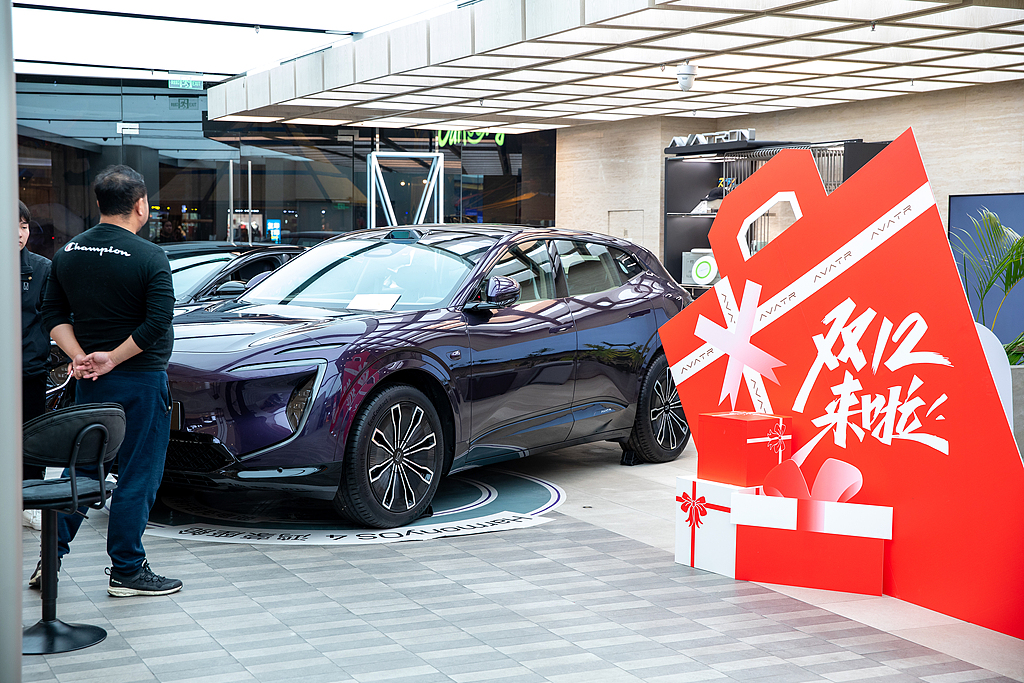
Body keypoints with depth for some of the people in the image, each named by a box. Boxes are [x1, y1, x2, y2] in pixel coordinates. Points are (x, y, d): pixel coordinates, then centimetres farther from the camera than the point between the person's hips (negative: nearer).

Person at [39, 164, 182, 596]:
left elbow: (54, 315, 7)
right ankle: (127, 571, 8)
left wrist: (80, 357, -2)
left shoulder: (68, 253, 7)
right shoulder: (149, 257, -13)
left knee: (81, 468, 16)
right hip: (140, 382, -6)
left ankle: (51, 558, 18)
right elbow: (157, 322, -20)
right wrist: (112, 359, -13)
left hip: (89, 380, 6)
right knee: (137, 476, 3)